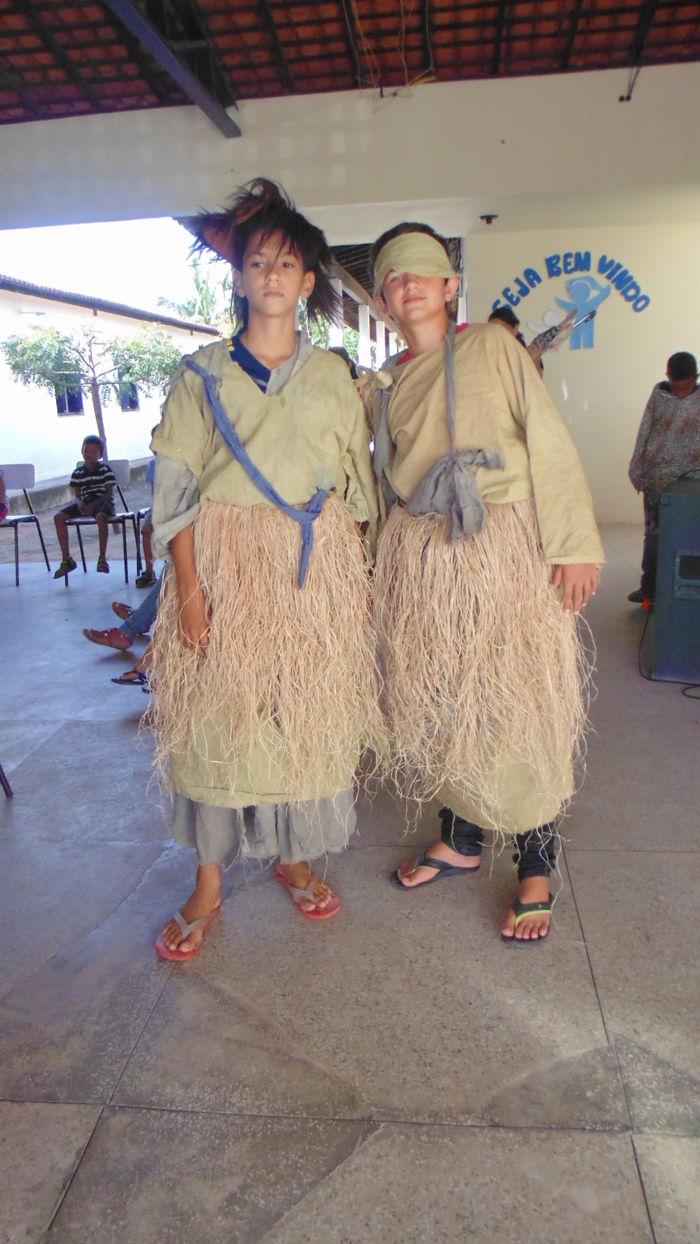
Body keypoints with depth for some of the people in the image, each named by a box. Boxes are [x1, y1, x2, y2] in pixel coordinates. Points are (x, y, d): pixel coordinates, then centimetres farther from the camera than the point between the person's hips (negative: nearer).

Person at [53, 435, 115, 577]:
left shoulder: (105, 469, -2)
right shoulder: (78, 472, 10)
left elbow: (109, 492, -8)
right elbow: (76, 495, 10)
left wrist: (93, 505, -20)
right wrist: (79, 502, -15)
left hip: (103, 501, -5)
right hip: (84, 504, 5)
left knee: (100, 517, -40)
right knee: (58, 517, -13)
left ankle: (102, 558, -31)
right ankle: (67, 560, -10)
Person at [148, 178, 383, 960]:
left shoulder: (332, 374, 11)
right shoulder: (202, 374, 4)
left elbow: (355, 481, 11)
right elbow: (177, 485, -3)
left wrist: (355, 574, 3)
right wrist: (190, 586, -12)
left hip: (316, 566, 2)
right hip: (227, 565, -2)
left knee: (308, 714, 6)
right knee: (219, 717, 1)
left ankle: (295, 859, 26)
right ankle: (207, 886, 16)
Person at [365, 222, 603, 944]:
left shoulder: (491, 346, 4)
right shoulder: (382, 388, 16)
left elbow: (549, 443, -3)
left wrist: (574, 544, -11)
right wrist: (383, 566, 15)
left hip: (504, 547, -4)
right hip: (418, 559, 4)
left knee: (517, 703, -3)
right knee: (438, 702, 8)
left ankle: (535, 869, 13)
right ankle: (461, 840, 28)